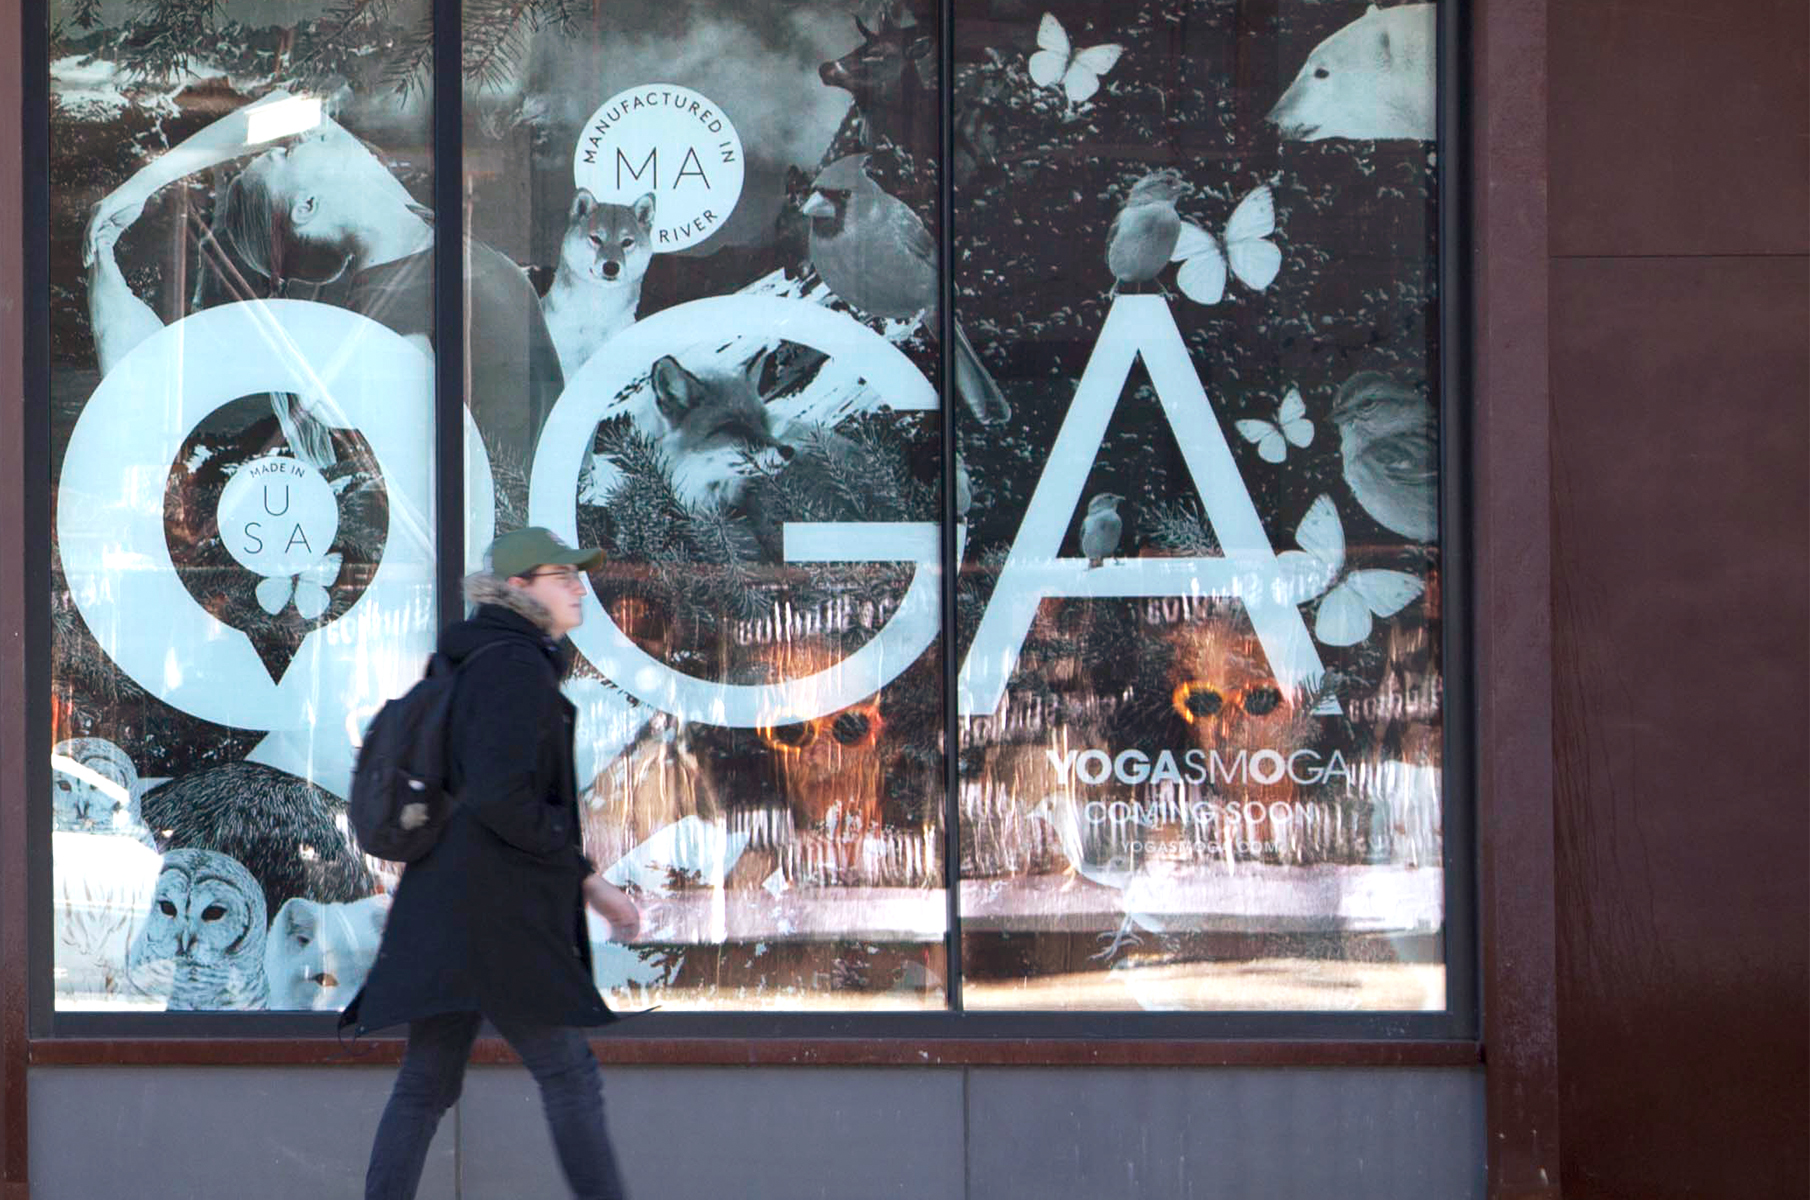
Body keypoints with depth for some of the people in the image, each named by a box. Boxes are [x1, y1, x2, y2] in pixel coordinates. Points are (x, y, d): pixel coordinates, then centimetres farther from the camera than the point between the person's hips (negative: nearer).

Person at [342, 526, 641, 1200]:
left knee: (425, 1086, 8)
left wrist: (589, 883, 22)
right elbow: (499, 797, -24)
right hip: (494, 913, -10)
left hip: (440, 912, 10)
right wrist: (568, 850, -7)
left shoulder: (478, 666, 20)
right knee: (569, 1075, -2)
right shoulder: (518, 667, -13)